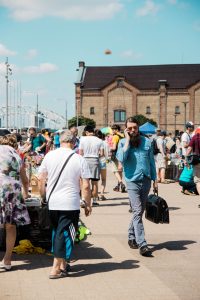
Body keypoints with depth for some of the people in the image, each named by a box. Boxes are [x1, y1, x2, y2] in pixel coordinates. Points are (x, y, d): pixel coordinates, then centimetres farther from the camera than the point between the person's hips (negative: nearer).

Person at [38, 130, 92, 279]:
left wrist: (43, 195, 19)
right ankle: (56, 269, 0)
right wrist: (88, 204, 4)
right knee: (64, 233, 2)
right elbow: (86, 186, -7)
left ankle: (62, 264, 26)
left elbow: (41, 179, 5)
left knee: (57, 232, 18)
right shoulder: (79, 159, -7)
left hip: (52, 202, 4)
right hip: (70, 204, -4)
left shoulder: (49, 156, 0)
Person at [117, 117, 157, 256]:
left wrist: (155, 179, 10)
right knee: (137, 212, -13)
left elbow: (151, 161, 12)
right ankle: (142, 244, -15)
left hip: (146, 181, 4)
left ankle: (132, 237, 31)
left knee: (139, 212, 14)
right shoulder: (123, 143, -2)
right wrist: (127, 140, -16)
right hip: (133, 181, -4)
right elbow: (121, 158, -21)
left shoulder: (147, 142, 5)